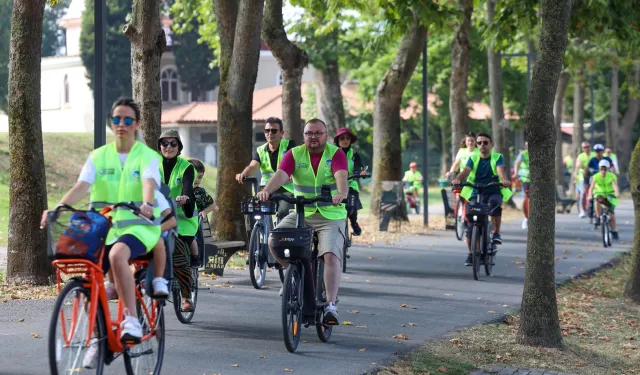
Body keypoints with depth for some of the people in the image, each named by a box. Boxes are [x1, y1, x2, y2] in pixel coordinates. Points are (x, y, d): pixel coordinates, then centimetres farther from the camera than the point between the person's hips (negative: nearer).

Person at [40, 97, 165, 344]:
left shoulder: (147, 156, 1)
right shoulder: (98, 156, 9)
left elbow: (149, 183, -19)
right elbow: (81, 187, -6)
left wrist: (147, 205, -42)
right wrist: (58, 208, -24)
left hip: (138, 226, -4)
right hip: (103, 228, 4)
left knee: (117, 255, -37)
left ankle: (131, 320, -36)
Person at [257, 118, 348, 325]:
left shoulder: (336, 154, -3)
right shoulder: (294, 154, 2)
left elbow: (341, 176, -21)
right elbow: (281, 175, -14)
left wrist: (341, 194, -44)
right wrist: (267, 190, -35)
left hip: (331, 215, -3)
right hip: (300, 213, 3)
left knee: (331, 255, -22)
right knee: (275, 242, -18)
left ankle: (331, 306, -18)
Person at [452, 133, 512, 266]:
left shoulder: (497, 157, 2)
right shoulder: (473, 158, 5)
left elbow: (500, 170, -19)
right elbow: (466, 170, -14)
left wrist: (504, 179, -43)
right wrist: (457, 179, -37)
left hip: (493, 191, -2)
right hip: (475, 193, 2)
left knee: (494, 203, -38)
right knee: (471, 224, -6)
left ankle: (496, 233, -24)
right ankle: (471, 254, 12)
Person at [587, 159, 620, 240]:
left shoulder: (612, 176, -17)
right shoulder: (596, 176, -15)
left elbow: (615, 185, -34)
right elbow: (591, 187, -27)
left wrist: (617, 193, -55)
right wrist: (590, 195, -46)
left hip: (610, 195, 0)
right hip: (600, 193, 0)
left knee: (611, 213, -10)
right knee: (599, 199, -37)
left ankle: (614, 232, 4)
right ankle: (598, 218, -24)